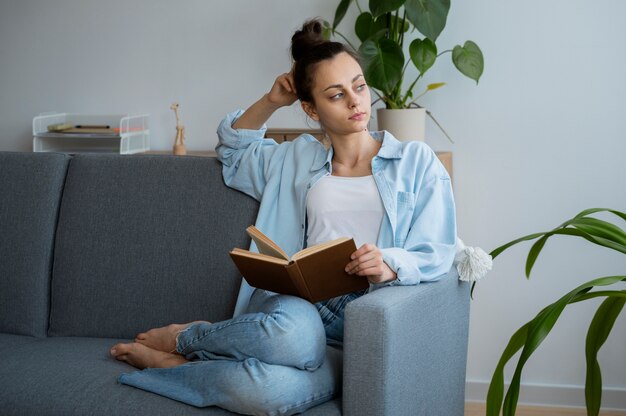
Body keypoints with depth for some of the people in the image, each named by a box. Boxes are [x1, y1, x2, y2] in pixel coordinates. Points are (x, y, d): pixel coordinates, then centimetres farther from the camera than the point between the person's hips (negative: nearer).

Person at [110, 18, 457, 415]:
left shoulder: (416, 160, 11)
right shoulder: (298, 159, 22)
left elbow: (437, 253, 3)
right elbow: (233, 147, 39)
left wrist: (390, 265, -19)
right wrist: (271, 102, 22)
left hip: (354, 327, -2)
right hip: (293, 304, 2)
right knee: (295, 330, -41)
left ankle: (171, 359, -9)